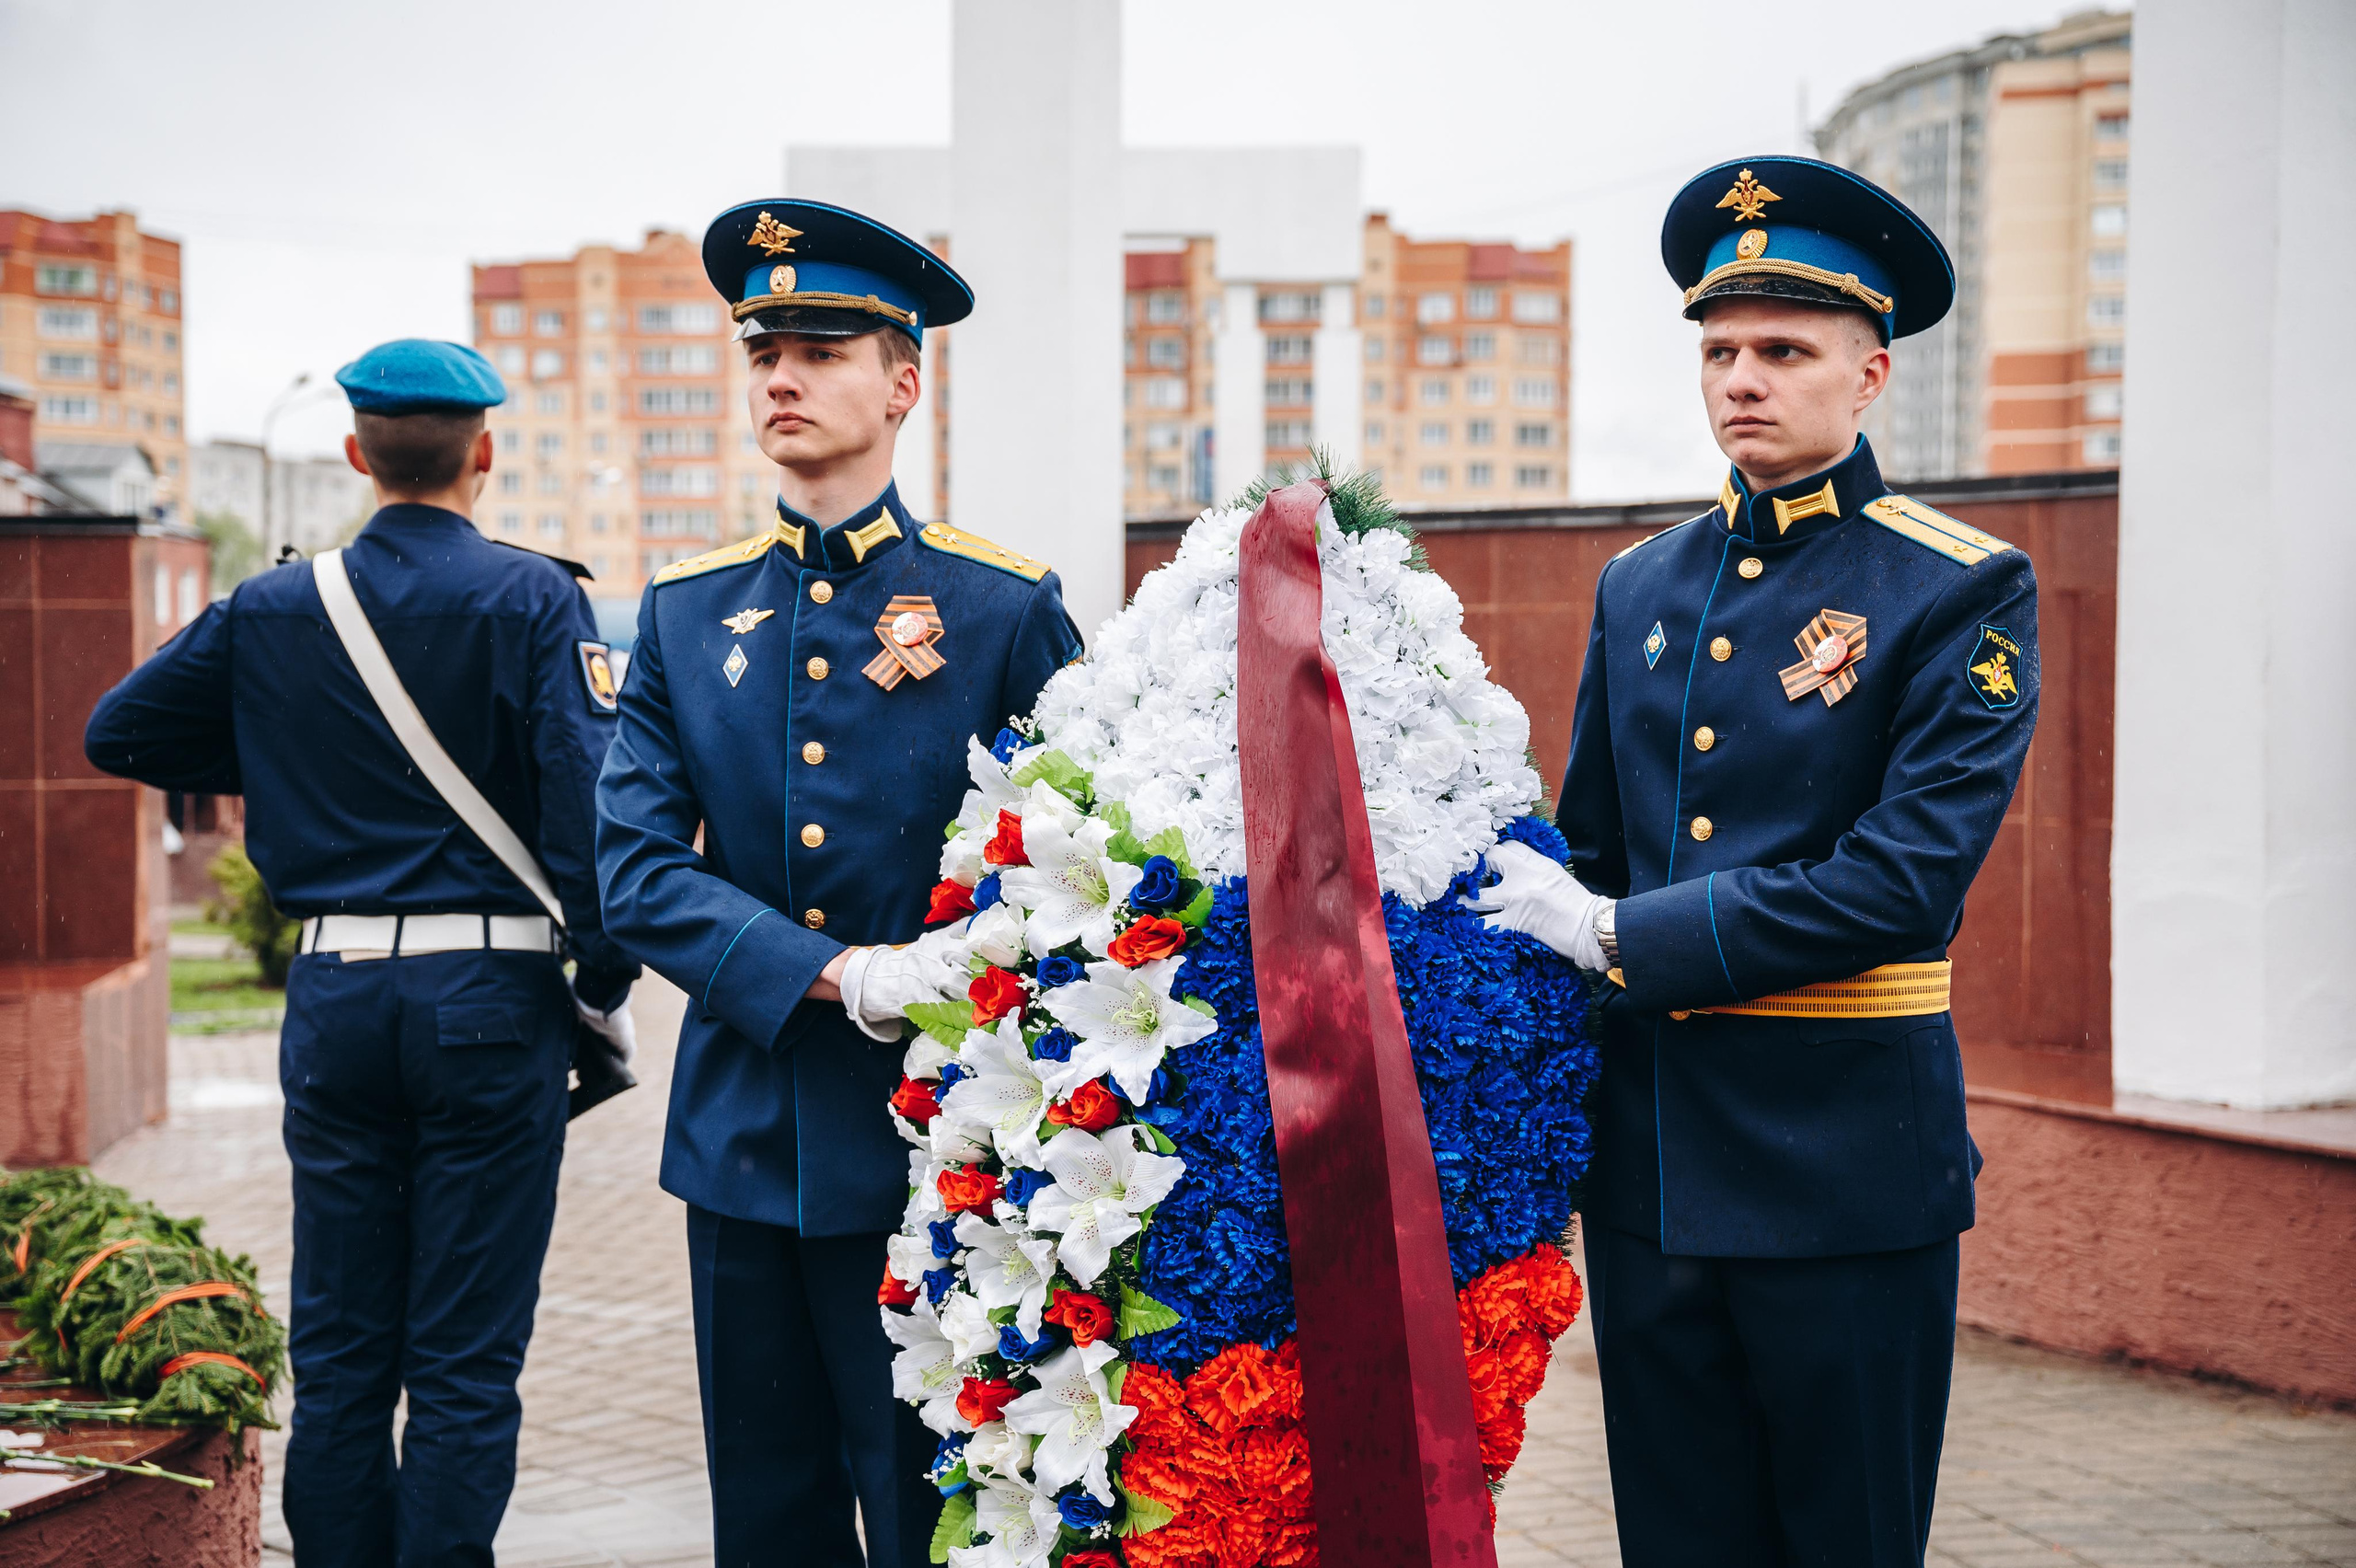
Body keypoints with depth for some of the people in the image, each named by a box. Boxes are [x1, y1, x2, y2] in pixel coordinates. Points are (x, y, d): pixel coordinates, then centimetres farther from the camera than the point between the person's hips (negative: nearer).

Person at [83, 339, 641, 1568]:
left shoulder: (272, 608, 5)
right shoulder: (531, 599, -6)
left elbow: (116, 733, 15)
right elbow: (591, 806, -13)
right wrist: (603, 985, -2)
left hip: (334, 996, 3)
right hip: (489, 996, -3)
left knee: (338, 1354, 11)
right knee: (465, 1363, 1)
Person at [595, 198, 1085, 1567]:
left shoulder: (1009, 609, -1)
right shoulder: (686, 612, 7)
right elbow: (638, 871, -1)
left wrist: (962, 996, -15)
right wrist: (836, 976, -15)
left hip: (928, 1146, -3)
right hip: (744, 1137, 4)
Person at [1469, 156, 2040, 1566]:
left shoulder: (1963, 591, -7)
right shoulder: (1640, 588, 10)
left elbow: (1905, 883, -16)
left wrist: (1623, 938, -15)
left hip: (1847, 1169, -5)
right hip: (1649, 1168, 5)